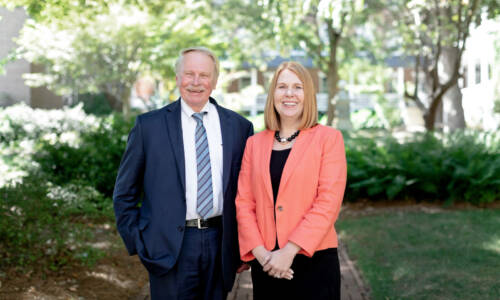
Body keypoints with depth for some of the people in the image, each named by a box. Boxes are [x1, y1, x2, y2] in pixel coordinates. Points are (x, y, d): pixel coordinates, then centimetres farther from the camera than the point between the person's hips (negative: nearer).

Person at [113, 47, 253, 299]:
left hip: (221, 244, 2)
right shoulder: (149, 125, 0)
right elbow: (124, 193, 4)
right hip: (169, 249, -2)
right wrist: (139, 243, -2)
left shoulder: (239, 126, 5)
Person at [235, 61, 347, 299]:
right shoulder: (255, 143, 9)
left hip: (314, 262, -3)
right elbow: (243, 203, 4)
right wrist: (260, 253, -9)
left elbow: (328, 203, -10)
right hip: (265, 264, 3)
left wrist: (289, 251, -15)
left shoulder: (328, 138, -2)